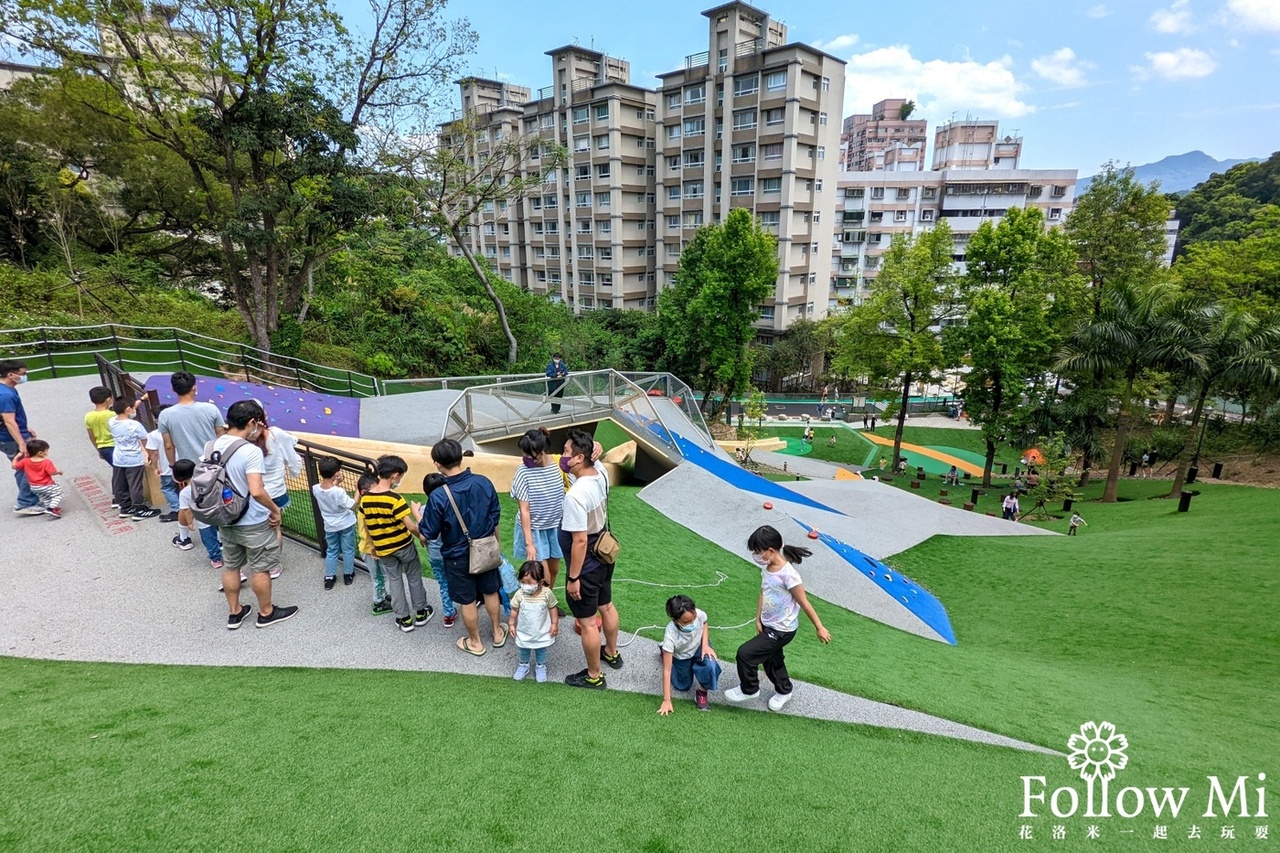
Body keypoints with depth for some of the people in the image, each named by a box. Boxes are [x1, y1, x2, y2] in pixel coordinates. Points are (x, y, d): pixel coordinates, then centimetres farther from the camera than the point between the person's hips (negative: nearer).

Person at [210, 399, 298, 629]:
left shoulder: (211, 446, -2)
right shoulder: (251, 451, -25)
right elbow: (256, 491, -31)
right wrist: (275, 510, -17)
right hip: (254, 523, -7)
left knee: (230, 567, 20)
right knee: (260, 569, 10)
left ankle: (235, 613, 34)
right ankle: (266, 613, 26)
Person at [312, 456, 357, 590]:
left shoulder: (315, 489, -18)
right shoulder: (339, 492, -33)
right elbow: (352, 505, -21)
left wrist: (335, 484, -8)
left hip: (330, 526, 4)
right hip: (346, 524, -4)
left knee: (331, 551, 21)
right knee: (348, 550, 17)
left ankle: (329, 578, 26)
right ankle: (348, 575, 30)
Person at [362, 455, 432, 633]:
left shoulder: (365, 498, -7)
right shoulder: (395, 499, -24)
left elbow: (367, 526, 4)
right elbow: (411, 526, -23)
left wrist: (374, 546, 16)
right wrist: (422, 537, -4)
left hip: (383, 549, 4)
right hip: (404, 545, -4)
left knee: (394, 581, 16)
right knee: (414, 577, 16)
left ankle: (404, 619, 23)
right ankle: (420, 613, 28)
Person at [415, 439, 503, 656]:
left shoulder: (438, 496, -26)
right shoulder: (484, 482, -15)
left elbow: (429, 533, -13)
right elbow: (495, 517, -2)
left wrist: (418, 514, 6)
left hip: (458, 556, -3)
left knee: (467, 601, 16)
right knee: (490, 591, 23)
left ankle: (475, 643, 34)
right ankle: (498, 632, 41)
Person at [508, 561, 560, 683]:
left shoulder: (547, 593, -25)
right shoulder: (519, 594, -23)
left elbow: (552, 608, -10)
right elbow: (514, 610, -6)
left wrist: (554, 624, -6)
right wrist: (511, 624, 0)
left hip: (542, 632, -1)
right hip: (524, 632, 1)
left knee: (541, 651, 21)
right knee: (523, 650, 24)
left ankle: (540, 666, 46)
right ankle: (523, 665, 49)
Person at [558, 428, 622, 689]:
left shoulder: (575, 495, -33)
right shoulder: (600, 474, -9)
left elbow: (580, 541, -29)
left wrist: (573, 578, -20)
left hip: (586, 567, -8)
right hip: (604, 557, 9)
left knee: (587, 622, 11)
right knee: (606, 606, 28)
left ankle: (594, 676, 30)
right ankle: (612, 653, 51)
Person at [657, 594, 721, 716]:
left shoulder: (699, 615, -36)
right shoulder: (671, 635, -41)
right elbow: (666, 670, -33)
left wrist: (705, 644, -19)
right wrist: (666, 700, -29)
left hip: (699, 647, 1)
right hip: (681, 656, -1)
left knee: (711, 666, -28)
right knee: (683, 686, 13)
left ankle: (702, 692, 3)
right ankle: (664, 651, 32)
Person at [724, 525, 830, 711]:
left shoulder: (788, 574, -29)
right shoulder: (767, 569, -5)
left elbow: (804, 603, -21)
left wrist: (819, 628, -13)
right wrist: (758, 620, 3)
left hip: (782, 630, -8)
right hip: (769, 625, 8)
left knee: (745, 653, -7)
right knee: (771, 660, 24)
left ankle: (749, 689, 18)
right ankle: (784, 691, 50)